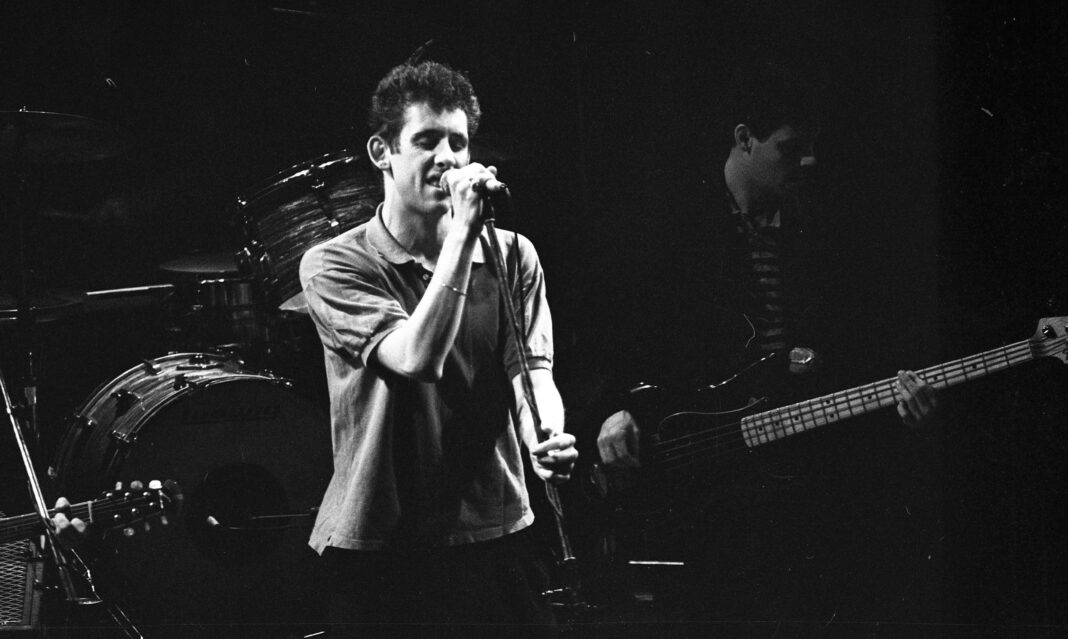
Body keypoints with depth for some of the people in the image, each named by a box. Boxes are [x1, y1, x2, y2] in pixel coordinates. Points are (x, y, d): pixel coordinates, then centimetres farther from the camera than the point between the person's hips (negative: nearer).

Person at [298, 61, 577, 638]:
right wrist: (462, 233, -21)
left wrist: (545, 439, -23)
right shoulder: (334, 266, -5)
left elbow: (531, 370, -1)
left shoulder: (511, 256, 7)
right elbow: (418, 358, -19)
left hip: (499, 540, 3)